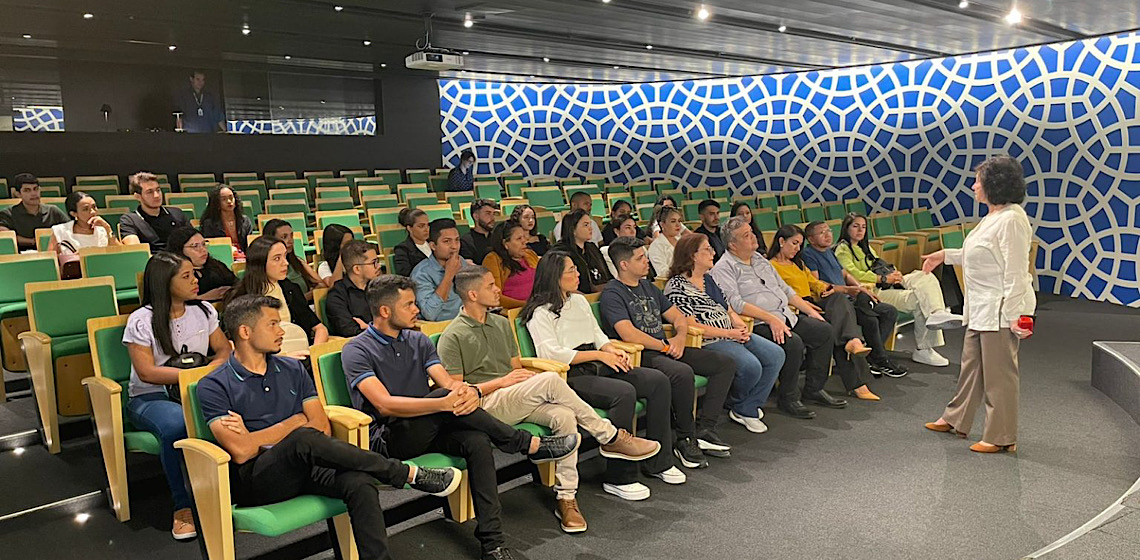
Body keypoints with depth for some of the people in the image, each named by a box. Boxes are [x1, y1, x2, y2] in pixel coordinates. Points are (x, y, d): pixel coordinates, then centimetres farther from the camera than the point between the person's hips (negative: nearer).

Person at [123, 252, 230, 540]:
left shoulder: (204, 311, 8)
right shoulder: (142, 320, -7)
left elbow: (224, 350, 9)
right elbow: (147, 373, -13)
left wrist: (214, 367, -15)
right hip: (150, 398, -3)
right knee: (177, 425, -39)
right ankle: (183, 506, -21)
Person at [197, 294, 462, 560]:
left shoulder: (292, 369, 15)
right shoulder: (214, 386, 1)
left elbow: (322, 427, 6)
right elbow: (241, 451, -12)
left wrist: (254, 437, -1)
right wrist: (296, 423, -3)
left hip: (303, 467, 4)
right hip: (254, 480, -4)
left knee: (359, 482, -29)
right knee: (303, 438, -34)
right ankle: (411, 474, -22)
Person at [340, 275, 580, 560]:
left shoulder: (418, 341, 13)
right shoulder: (356, 351, -7)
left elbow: (448, 381, 1)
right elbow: (385, 405, -21)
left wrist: (468, 392, -26)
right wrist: (446, 402, -32)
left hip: (427, 431, 6)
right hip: (387, 439, -6)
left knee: (477, 440, -26)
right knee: (445, 396, -31)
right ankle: (530, 445, -17)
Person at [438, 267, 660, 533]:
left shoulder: (501, 324, 19)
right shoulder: (453, 337, -3)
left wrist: (524, 375, -3)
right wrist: (502, 382, -12)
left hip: (519, 401, 6)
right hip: (486, 405, -6)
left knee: (564, 416, -26)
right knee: (550, 379, -29)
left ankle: (566, 497, -19)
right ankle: (610, 437, -16)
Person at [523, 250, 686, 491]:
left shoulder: (579, 300, 21)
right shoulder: (541, 313, -5)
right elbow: (551, 353, -15)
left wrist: (613, 350, 0)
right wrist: (599, 355, -15)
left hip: (598, 369, 8)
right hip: (571, 376, -8)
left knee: (658, 380, -8)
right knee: (624, 392, -32)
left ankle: (657, 462, 0)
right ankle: (619, 478, -23)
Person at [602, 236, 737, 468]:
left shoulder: (648, 286, 20)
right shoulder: (612, 294, -7)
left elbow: (678, 317, 21)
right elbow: (628, 334, -20)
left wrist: (679, 338, -1)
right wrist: (666, 345, -11)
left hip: (665, 350, 9)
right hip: (640, 356, -9)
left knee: (725, 363, 0)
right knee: (683, 372, -36)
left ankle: (704, 429, -3)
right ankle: (685, 440, -17)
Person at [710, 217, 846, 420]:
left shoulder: (759, 259, 19)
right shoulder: (724, 268, -8)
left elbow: (785, 289, 25)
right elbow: (735, 304, -21)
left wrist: (810, 310, 16)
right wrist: (771, 319, -27)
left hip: (786, 316, 9)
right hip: (758, 324, -9)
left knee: (824, 331, -1)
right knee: (793, 342, -30)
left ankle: (814, 388, 10)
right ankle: (787, 399, -10)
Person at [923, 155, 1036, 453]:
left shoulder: (1012, 219, -19)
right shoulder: (992, 217, 13)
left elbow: (1015, 271, -22)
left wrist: (1014, 314, -23)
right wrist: (946, 255, 27)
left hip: (1000, 310, -11)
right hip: (981, 308, 11)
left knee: (999, 372, 0)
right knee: (971, 363, 20)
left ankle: (1001, 437, 12)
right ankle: (956, 418, 33)